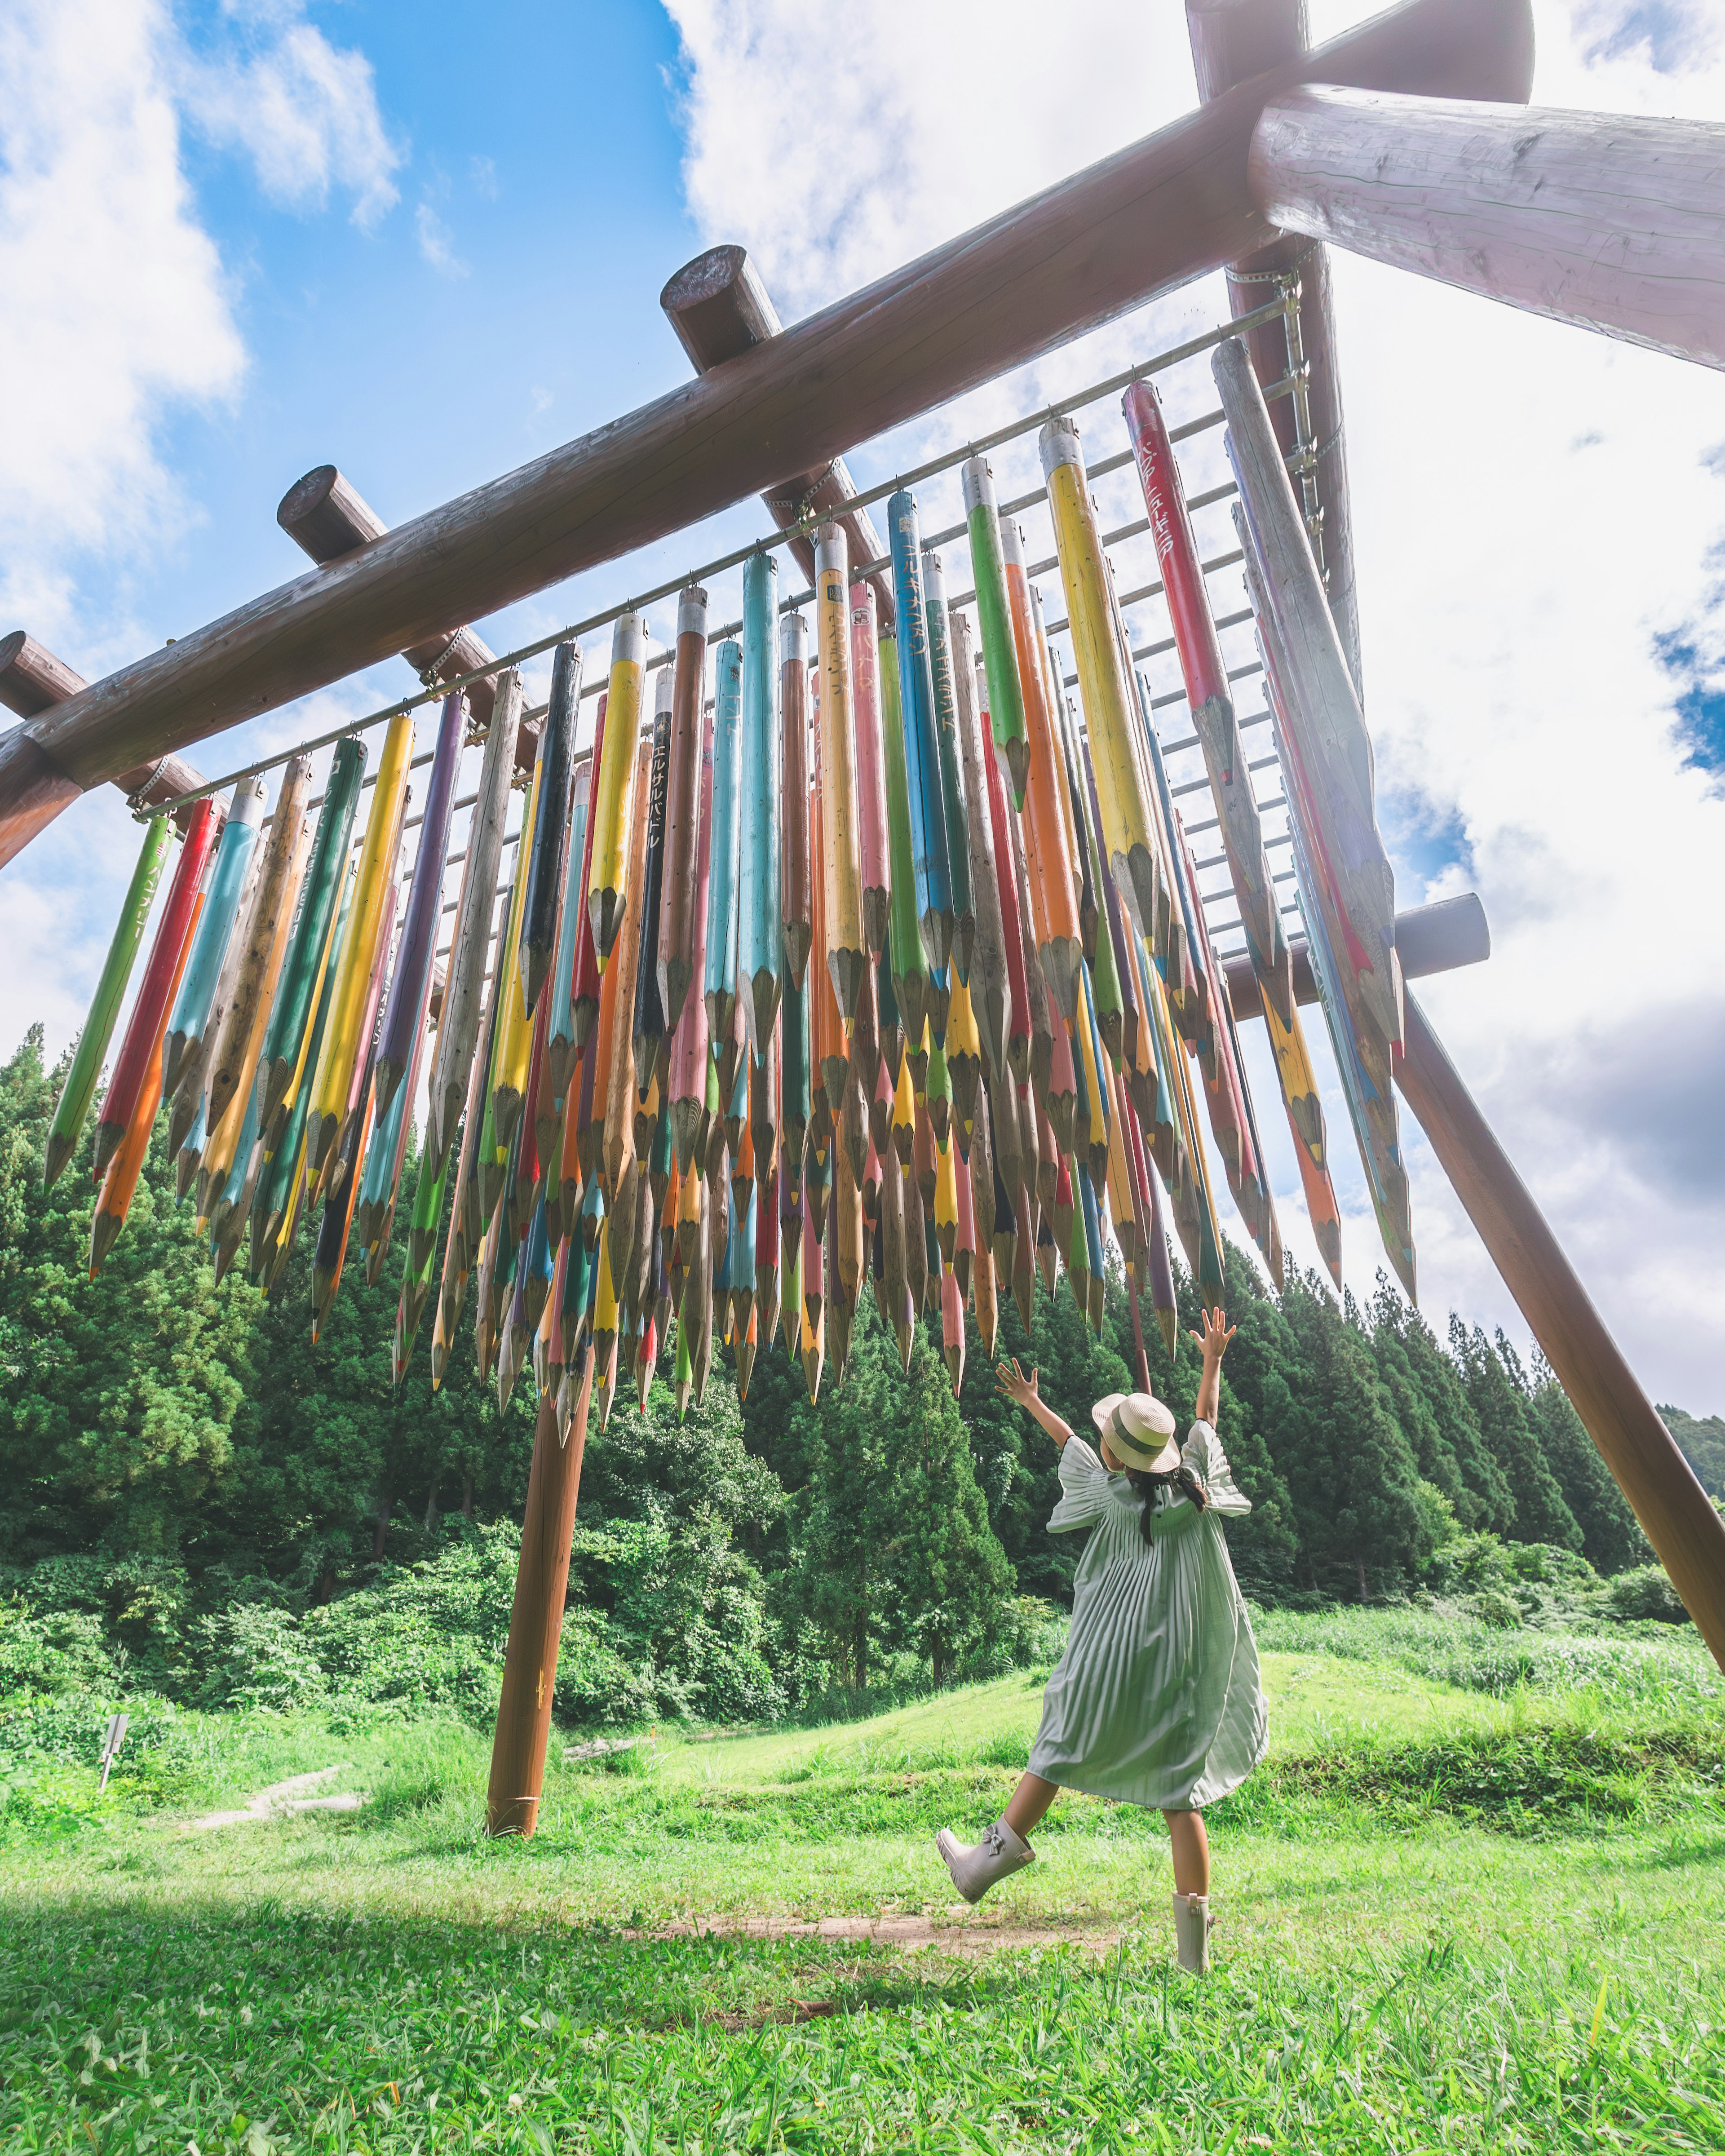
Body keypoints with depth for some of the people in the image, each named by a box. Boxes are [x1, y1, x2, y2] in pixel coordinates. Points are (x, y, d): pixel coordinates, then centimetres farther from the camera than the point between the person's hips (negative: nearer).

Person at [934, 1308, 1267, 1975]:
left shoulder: (1113, 1495, -10)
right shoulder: (1196, 1482, -4)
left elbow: (1069, 1445, 7)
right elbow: (1206, 1419, 13)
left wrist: (1031, 1402, 24)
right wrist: (1214, 1360, 26)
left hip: (1114, 1665, -4)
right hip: (1183, 1668, 4)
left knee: (1060, 1746, 14)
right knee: (1180, 1791, 10)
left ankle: (1000, 1850, 22)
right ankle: (1194, 1943, 13)